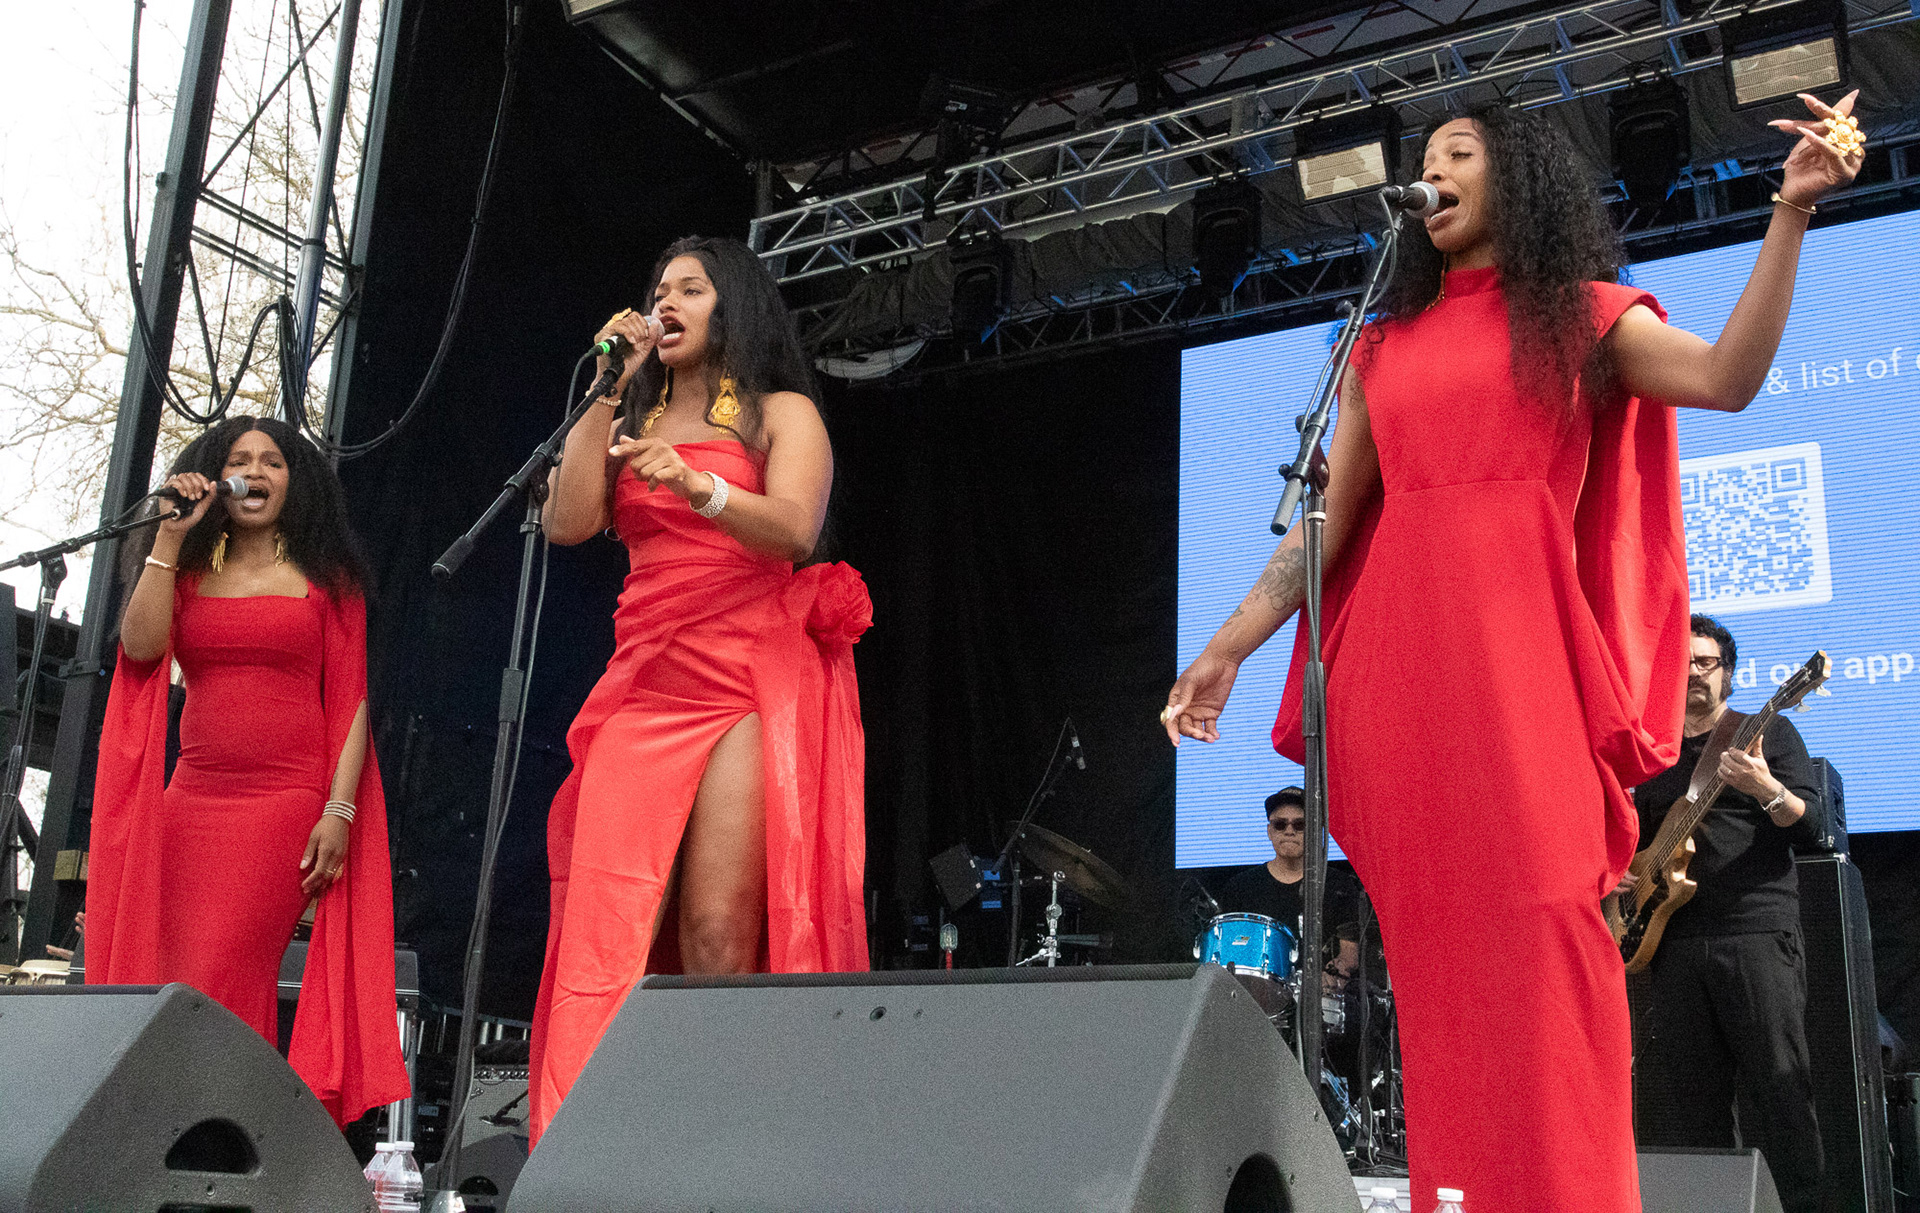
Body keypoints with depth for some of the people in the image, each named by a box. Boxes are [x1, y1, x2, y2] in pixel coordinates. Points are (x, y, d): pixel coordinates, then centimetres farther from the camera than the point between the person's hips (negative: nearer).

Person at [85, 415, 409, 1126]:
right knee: (167, 980, -1)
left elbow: (350, 701, 2)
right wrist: (170, 534, -1)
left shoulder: (326, 579, 9)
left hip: (289, 801, -4)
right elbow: (140, 645, -3)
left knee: (220, 985, -12)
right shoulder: (189, 572, 17)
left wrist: (338, 810, -8)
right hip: (191, 798, 4)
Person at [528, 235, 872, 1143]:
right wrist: (608, 391, 9)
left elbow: (793, 529, -8)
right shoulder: (632, 422, 25)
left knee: (719, 938, -14)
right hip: (644, 685, 4)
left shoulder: (781, 413, 11)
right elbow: (569, 522, 9)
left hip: (752, 683, -4)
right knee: (608, 930, -9)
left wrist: (695, 486, -26)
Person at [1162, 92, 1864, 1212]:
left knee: (1539, 932, -10)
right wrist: (1226, 650, 11)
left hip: (1519, 639, -3)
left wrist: (1792, 209, -14)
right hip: (1394, 650, 3)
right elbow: (1324, 521, 18)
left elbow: (1726, 380, -7)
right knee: (1436, 950, 1)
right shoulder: (1383, 344, 21)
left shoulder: (1577, 316, 12)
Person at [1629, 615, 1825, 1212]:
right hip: (1674, 939, 5)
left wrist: (1766, 790, -24)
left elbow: (1809, 825, -4)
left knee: (1778, 1089, -8)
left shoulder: (1768, 731, 7)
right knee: (1682, 1099, 4)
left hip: (1757, 933, -4)